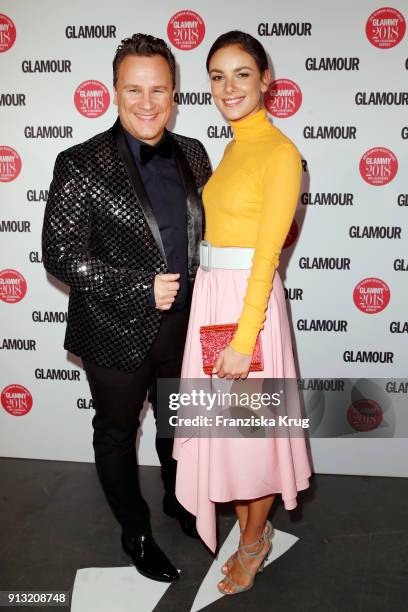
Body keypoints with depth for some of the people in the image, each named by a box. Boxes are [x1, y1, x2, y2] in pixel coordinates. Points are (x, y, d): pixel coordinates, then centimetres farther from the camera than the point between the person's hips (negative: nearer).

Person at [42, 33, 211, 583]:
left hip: (182, 326, 5)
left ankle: (179, 503, 52)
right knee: (117, 433, 16)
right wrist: (141, 288, -22)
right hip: (117, 332, -4)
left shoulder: (192, 154, 0)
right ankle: (135, 531, 41)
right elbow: (60, 254, -18)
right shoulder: (81, 165, -17)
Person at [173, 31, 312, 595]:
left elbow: (266, 255, -17)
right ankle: (248, 530, 36)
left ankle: (255, 538, 30)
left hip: (250, 300, -8)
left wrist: (244, 338, -18)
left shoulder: (280, 153, -13)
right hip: (210, 295, 8)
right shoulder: (233, 148, 12)